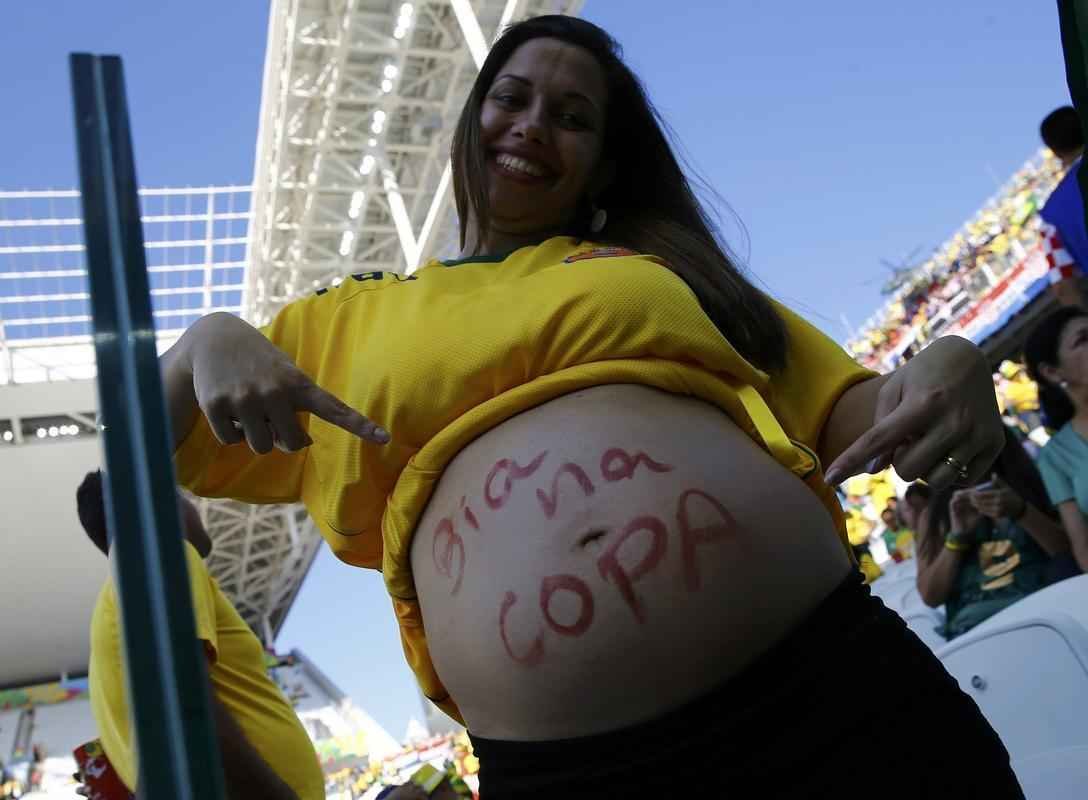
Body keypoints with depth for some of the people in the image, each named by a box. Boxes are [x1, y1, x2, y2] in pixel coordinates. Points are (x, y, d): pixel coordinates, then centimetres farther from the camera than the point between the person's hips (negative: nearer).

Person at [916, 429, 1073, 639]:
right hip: (972, 623, -1)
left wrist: (1020, 511, -10)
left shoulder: (1030, 483, 16)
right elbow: (930, 596, 8)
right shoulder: (936, 513, 18)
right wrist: (957, 536, -3)